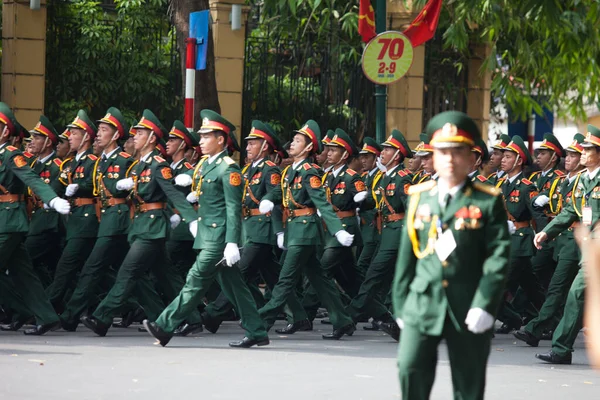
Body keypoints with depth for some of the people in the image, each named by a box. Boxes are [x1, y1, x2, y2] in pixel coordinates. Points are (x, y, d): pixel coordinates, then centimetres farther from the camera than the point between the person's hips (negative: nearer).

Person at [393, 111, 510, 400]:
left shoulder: (488, 202, 0)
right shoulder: (419, 198, 9)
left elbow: (499, 256, -7)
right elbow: (406, 256, 11)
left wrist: (484, 305, -16)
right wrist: (400, 305, 9)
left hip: (467, 310, -2)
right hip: (423, 305, 2)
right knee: (410, 369, -14)